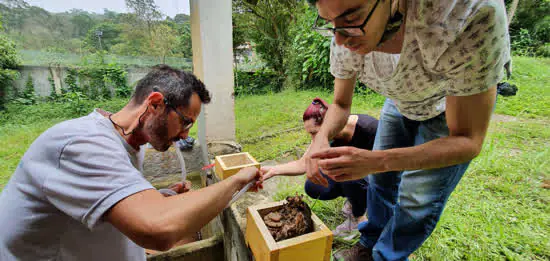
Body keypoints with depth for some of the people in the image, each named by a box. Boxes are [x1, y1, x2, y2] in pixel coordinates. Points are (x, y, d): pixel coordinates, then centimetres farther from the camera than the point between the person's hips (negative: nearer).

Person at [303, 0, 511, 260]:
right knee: (381, 178, 10)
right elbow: (340, 105, -12)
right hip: (401, 101, 4)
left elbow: (468, 141, -34)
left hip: (461, 104, -3)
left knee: (419, 200, -5)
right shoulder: (345, 38, -27)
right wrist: (321, 138, -34)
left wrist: (377, 160, -49)